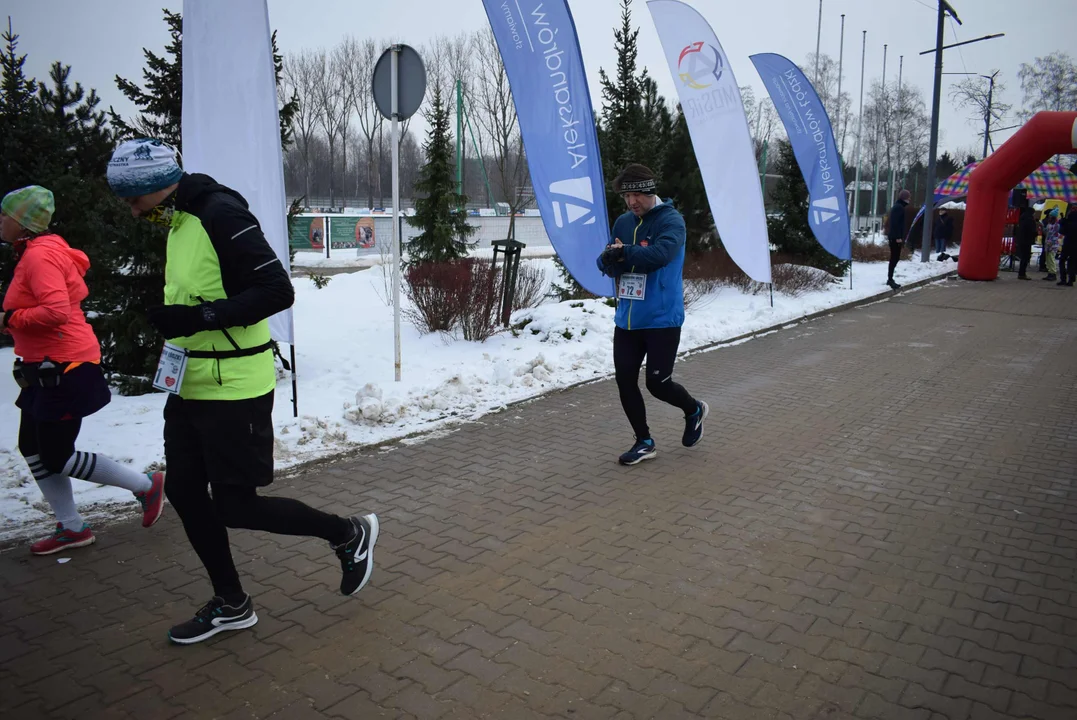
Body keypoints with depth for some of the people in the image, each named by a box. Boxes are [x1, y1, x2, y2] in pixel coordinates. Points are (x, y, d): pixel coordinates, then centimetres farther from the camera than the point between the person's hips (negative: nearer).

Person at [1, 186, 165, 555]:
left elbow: (56, 311, -31)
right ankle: (72, 527, 23)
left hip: (63, 371, -10)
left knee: (57, 458, -2)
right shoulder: (34, 252, 12)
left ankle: (146, 485, 9)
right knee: (32, 449, 14)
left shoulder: (40, 255, -19)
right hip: (47, 369, 10)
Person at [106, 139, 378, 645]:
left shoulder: (221, 215, -17)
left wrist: (200, 317, -27)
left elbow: (278, 291, -23)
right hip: (188, 388, 10)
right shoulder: (179, 222, 12)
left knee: (235, 505, -2)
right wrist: (176, 321, 9)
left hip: (233, 391, -10)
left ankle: (349, 533, 19)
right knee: (184, 493, 13)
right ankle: (231, 605, 29)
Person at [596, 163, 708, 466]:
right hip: (627, 319, 6)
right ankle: (644, 442, 21)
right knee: (624, 379, 4)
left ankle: (694, 410, 32)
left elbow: (659, 254, -28)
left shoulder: (671, 220, -10)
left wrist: (624, 253, -21)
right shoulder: (623, 223, 9)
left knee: (657, 383, -1)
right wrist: (609, 259, -17)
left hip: (662, 320, -6)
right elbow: (607, 263, 5)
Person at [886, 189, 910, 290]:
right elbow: (896, 223, -20)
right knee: (895, 258, -11)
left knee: (894, 258, 12)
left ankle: (890, 279, 16)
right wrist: (898, 237, -23)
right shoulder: (899, 207, -12)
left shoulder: (897, 206, 19)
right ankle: (890, 279, -13)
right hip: (896, 237, -10)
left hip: (893, 237, 10)